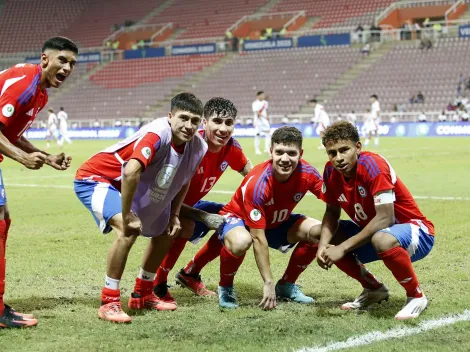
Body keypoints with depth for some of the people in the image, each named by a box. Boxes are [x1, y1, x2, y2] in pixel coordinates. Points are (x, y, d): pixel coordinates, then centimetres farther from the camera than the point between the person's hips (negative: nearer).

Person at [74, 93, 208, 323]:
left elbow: (183, 181, 11)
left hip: (128, 187, 9)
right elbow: (131, 172, -47)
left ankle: (142, 295, 31)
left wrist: (174, 214, 2)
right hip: (96, 178, -9)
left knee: (166, 232, 17)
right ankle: (109, 303, -18)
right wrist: (127, 216, -39)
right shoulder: (158, 134, -35)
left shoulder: (197, 147, -10)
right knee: (128, 230, -31)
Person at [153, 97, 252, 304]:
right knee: (186, 224, -35)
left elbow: (251, 174, 4)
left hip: (190, 204, 7)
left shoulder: (231, 147, -12)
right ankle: (157, 286, -17)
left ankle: (190, 273, 14)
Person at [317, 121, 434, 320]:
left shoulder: (372, 165, -27)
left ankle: (416, 296, -13)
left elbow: (384, 218, -31)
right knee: (324, 238, 1)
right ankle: (373, 288, 15)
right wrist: (324, 245, -15)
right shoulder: (331, 171, -6)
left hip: (414, 231, -8)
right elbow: (332, 213, 6)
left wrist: (343, 248, -31)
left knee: (382, 240, -40)